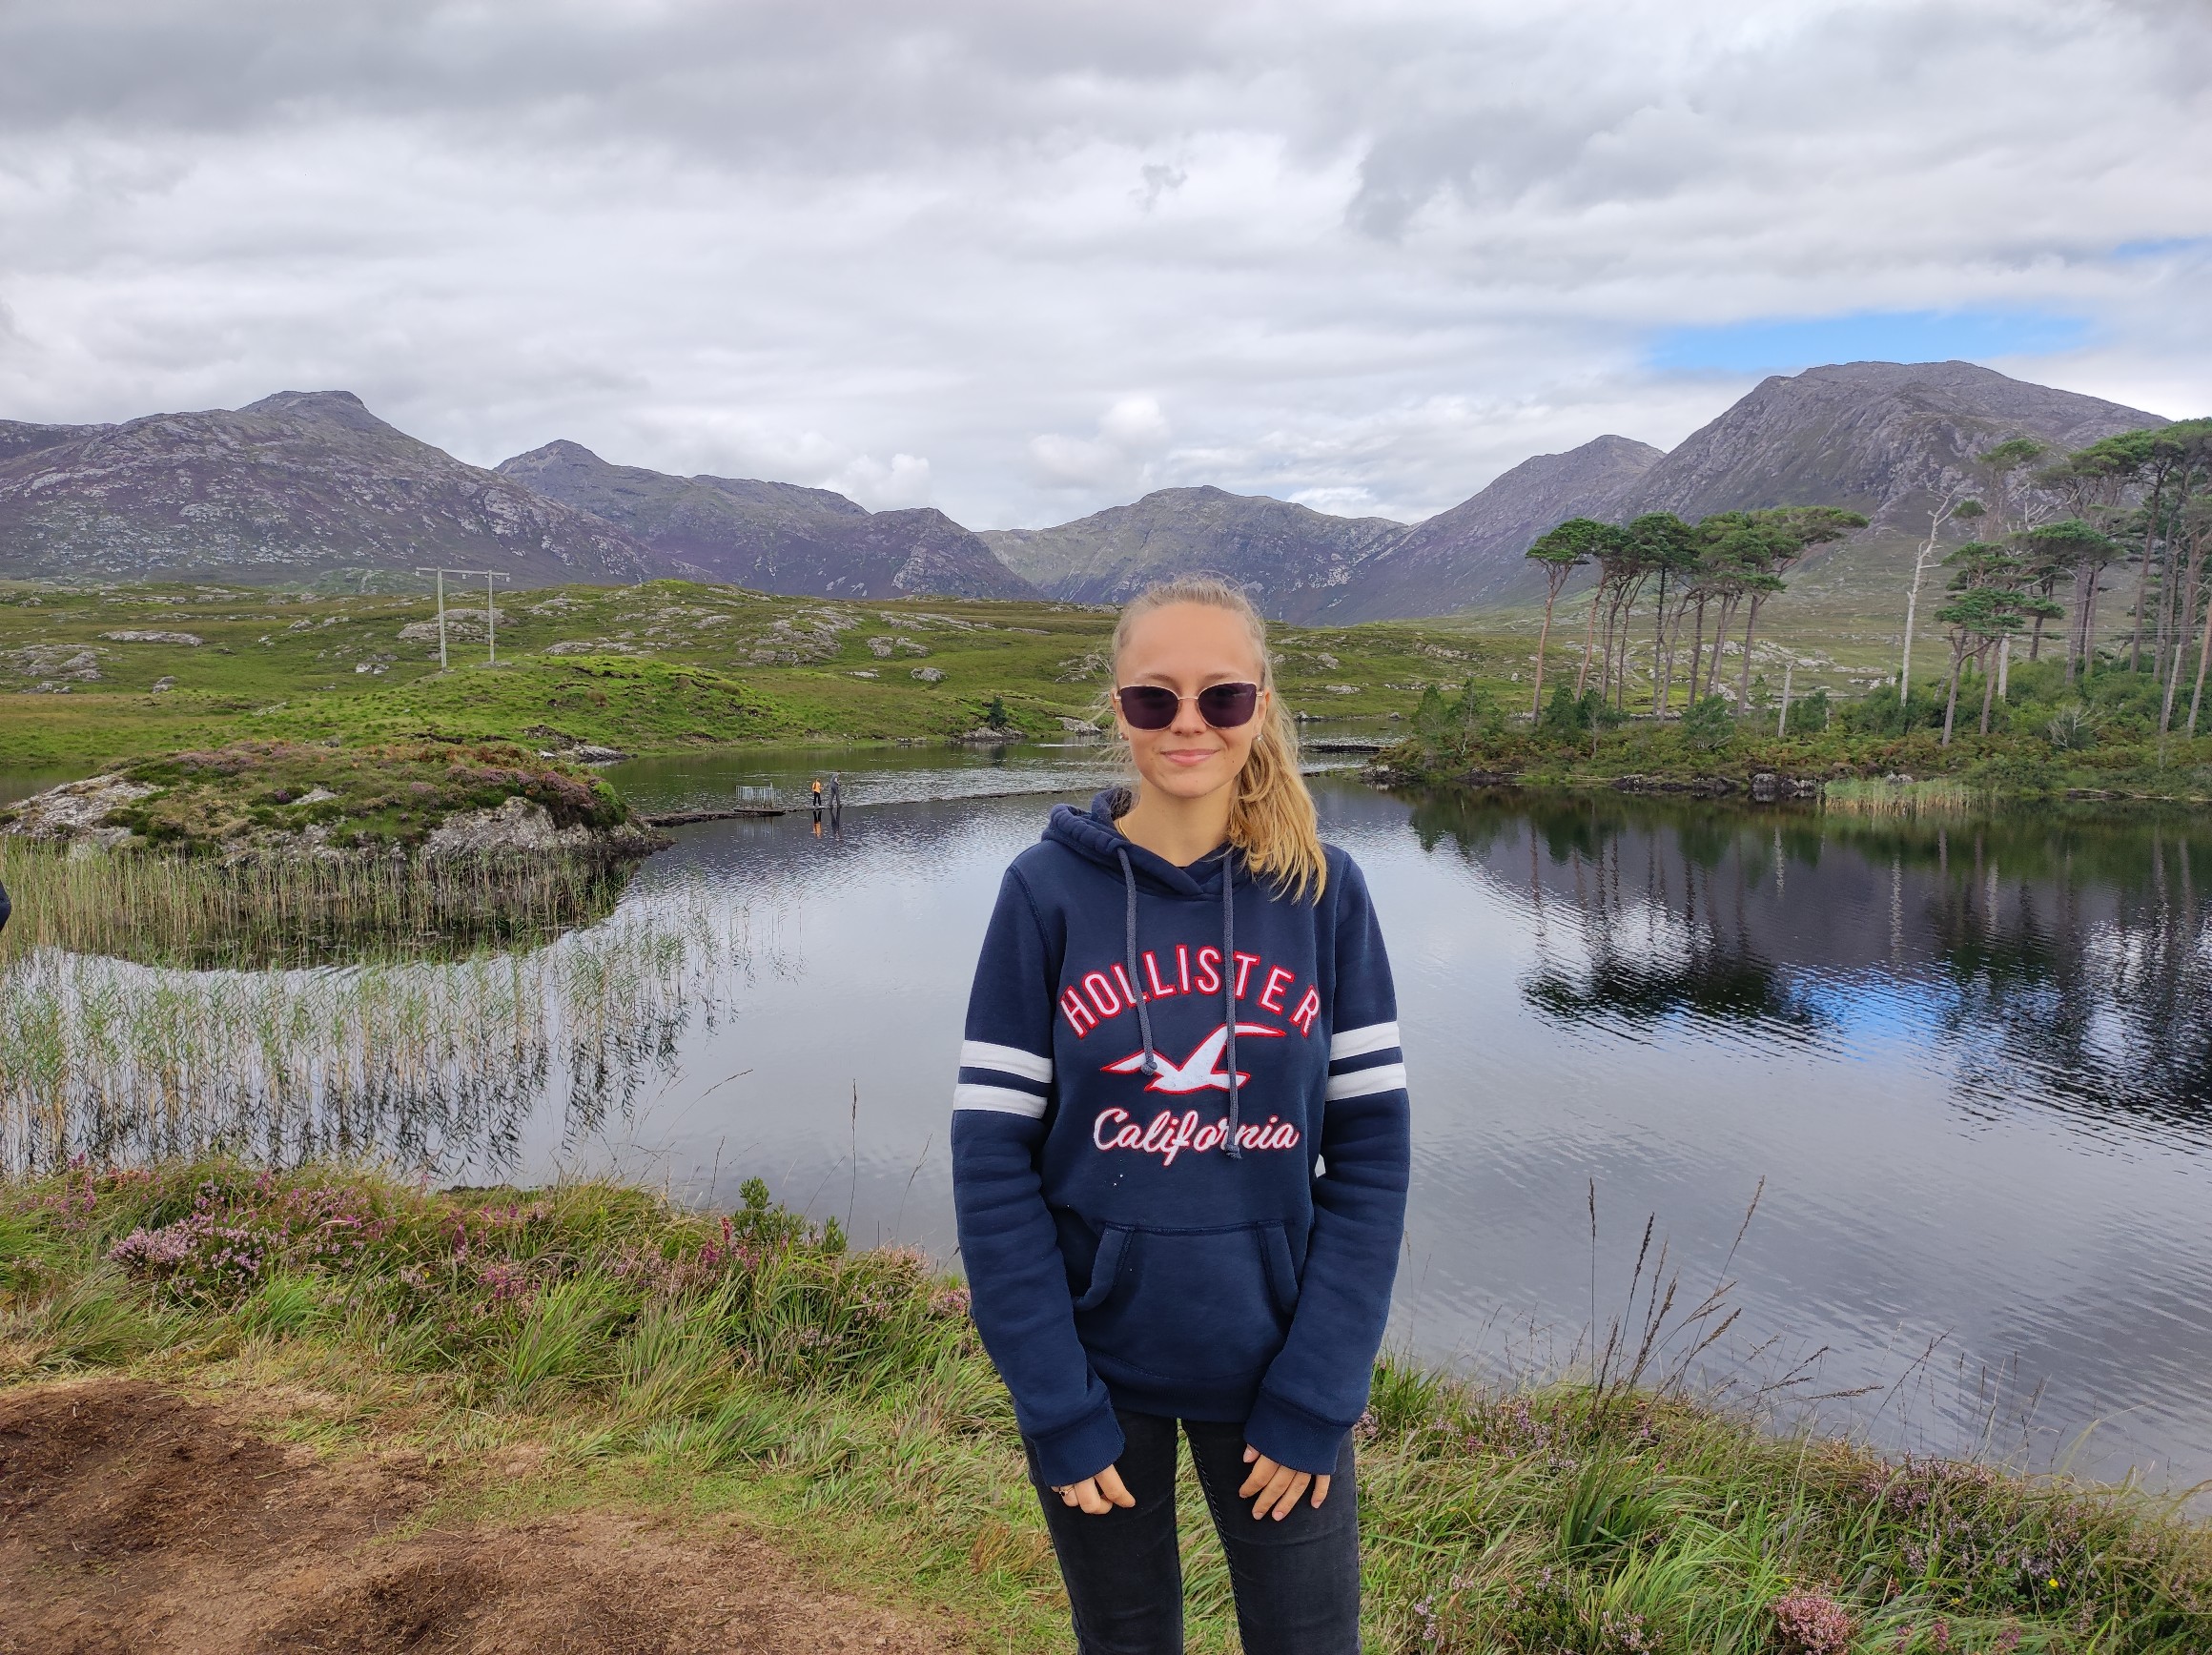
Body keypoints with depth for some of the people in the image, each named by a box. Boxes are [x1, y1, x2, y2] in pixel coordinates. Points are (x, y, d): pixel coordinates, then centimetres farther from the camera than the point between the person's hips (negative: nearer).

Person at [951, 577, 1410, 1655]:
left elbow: (1371, 1149, -4)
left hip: (1273, 1357, 1)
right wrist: (1056, 1406, -11)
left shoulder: (1323, 891, -4)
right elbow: (993, 1160, -8)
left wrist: (1316, 1397, -9)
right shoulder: (1048, 891, -8)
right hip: (1095, 1361, 0)